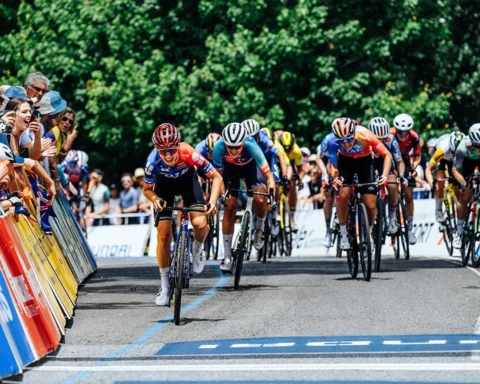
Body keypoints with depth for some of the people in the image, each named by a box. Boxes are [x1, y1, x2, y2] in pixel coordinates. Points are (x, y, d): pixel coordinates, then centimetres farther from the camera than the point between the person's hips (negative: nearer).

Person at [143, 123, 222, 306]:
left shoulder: (189, 154, -38)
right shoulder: (153, 161, -35)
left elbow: (216, 177, -26)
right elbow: (147, 189, -15)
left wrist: (212, 202, -40)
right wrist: (155, 199, -37)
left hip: (187, 179, 0)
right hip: (164, 183, 1)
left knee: (200, 223, -24)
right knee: (163, 235, -7)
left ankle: (197, 251, 11)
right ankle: (165, 286, 7)